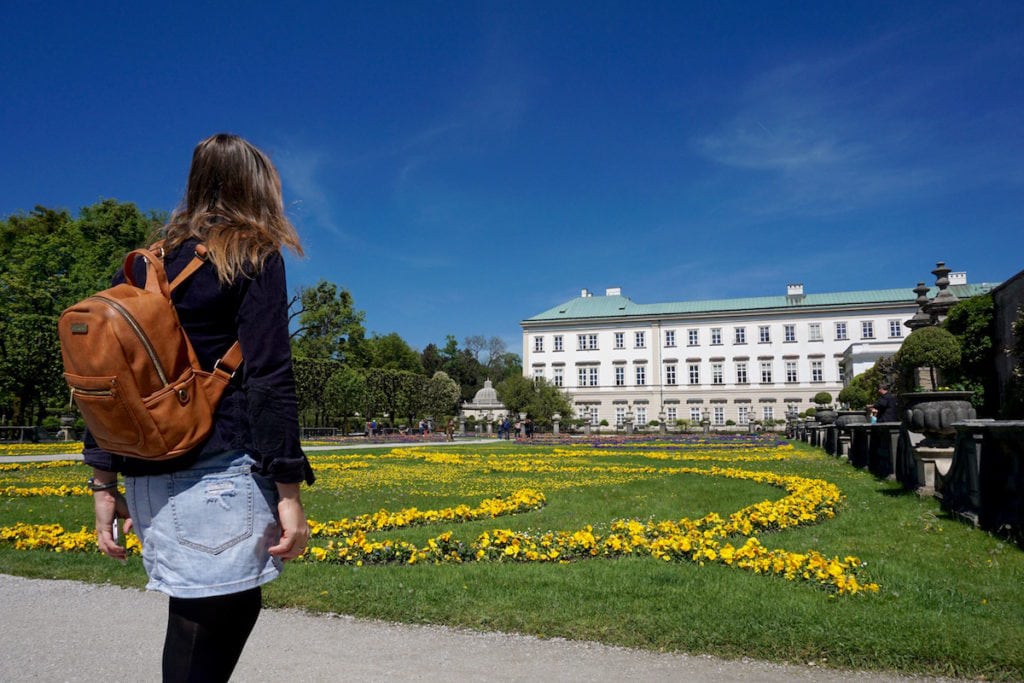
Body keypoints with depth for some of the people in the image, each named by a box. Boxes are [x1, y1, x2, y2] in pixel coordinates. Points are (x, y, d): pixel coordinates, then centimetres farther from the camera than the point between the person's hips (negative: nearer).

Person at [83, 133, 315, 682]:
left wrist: (104, 484, 16)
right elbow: (268, 378, -12)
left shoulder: (142, 266, 14)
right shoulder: (255, 256, -3)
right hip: (219, 476, -6)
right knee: (215, 623, 3)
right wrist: (288, 492, -12)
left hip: (150, 481, 7)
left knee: (230, 604, 18)